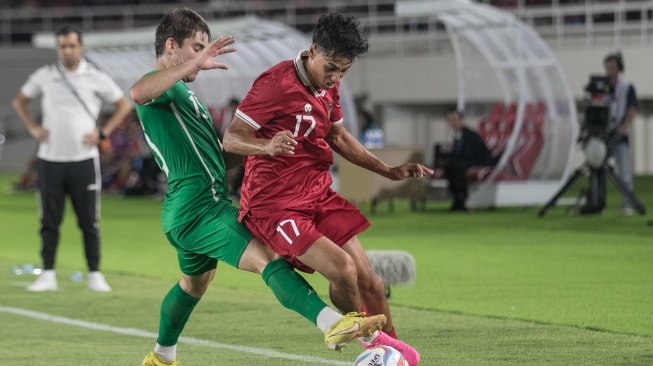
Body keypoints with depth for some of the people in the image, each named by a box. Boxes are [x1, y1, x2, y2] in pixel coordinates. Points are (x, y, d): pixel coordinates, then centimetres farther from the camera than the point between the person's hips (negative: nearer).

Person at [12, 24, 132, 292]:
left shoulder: (95, 77, 0)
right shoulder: (44, 75, 5)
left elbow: (124, 105, 9)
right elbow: (20, 101, 19)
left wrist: (102, 132, -1)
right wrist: (33, 128, 6)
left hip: (84, 159, -2)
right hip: (50, 159, 2)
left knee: (89, 222, 0)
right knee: (49, 221, 3)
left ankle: (95, 275, 7)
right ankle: (48, 275, 7)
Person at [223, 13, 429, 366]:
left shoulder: (327, 86, 9)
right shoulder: (277, 83, -18)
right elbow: (231, 138, -19)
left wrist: (389, 171, 18)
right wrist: (268, 147, -39)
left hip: (318, 196, 8)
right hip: (275, 203, -8)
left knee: (368, 281, 2)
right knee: (342, 268, -22)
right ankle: (370, 337, 2)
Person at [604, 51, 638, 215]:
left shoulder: (627, 88, 5)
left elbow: (632, 110, -1)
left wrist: (624, 126, -17)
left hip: (620, 135, -2)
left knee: (624, 172, -7)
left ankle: (627, 205, -3)